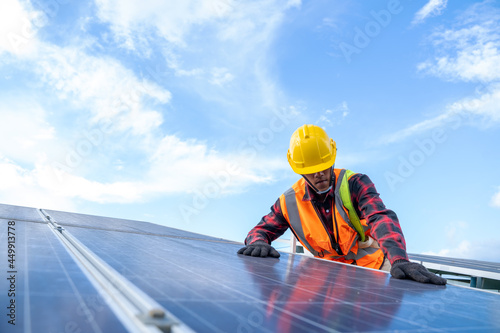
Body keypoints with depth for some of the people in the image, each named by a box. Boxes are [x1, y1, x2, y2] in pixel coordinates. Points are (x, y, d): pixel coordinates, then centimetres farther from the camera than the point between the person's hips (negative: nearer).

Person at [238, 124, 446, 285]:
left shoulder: (354, 184, -13)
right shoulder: (290, 202, -5)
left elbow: (381, 219, -27)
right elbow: (262, 229, 5)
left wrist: (400, 260, -45)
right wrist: (259, 243, -21)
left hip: (372, 265, -2)